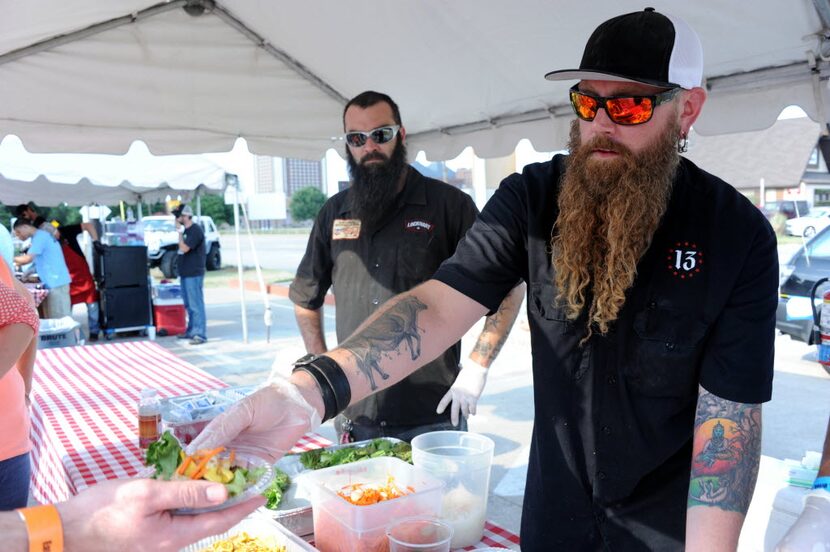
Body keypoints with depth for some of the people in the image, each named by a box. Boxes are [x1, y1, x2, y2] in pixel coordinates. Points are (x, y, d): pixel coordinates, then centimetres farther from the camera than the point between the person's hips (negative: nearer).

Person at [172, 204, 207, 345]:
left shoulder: (196, 230, -14)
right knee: (189, 304, 16)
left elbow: (184, 248, -22)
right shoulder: (186, 230, 14)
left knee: (196, 304, -9)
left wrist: (180, 232, -15)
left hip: (194, 274, -10)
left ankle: (200, 334, -8)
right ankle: (191, 330, 26)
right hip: (185, 273, 10)